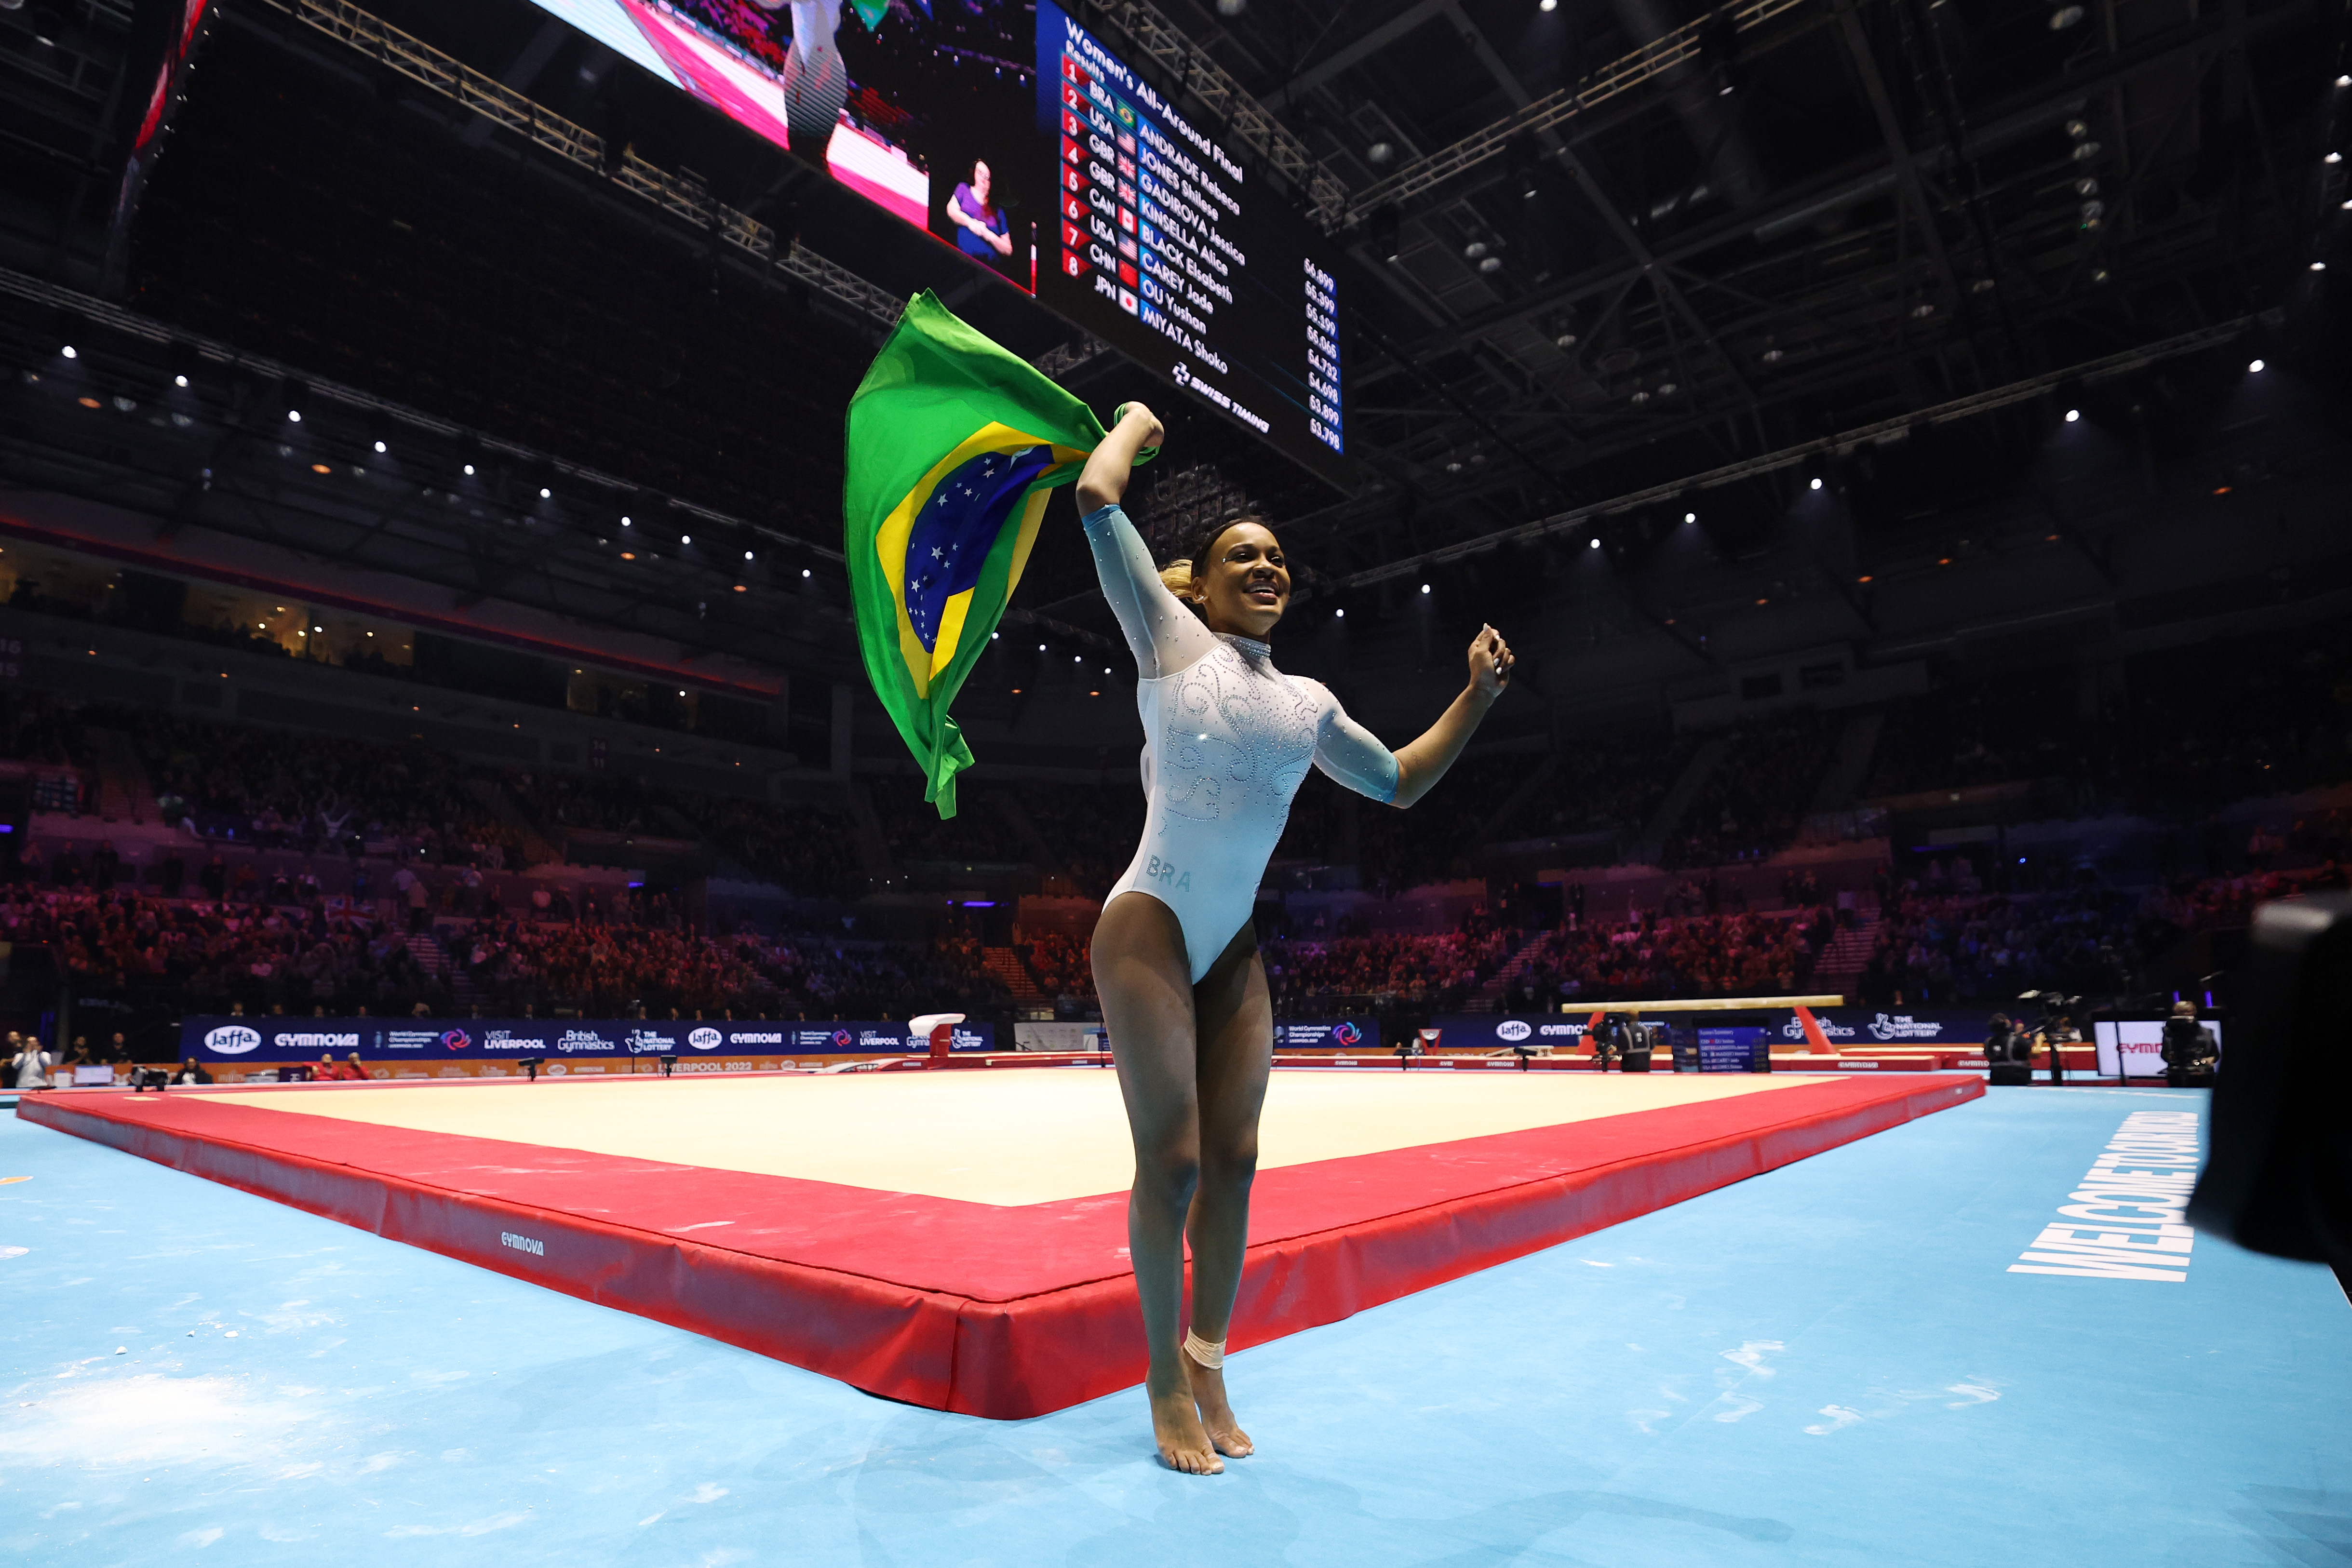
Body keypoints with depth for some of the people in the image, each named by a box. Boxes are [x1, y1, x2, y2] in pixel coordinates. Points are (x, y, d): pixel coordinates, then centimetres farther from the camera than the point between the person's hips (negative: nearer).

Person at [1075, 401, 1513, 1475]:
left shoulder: (1306, 701, 14)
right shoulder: (1170, 637, 0)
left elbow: (1399, 783, 23)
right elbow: (1096, 498, -5)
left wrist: (1480, 695, 15)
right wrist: (1138, 422, 14)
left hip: (1235, 952, 5)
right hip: (1149, 931, -5)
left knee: (1232, 1161, 7)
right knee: (1172, 1162, -3)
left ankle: (1209, 1366, 24)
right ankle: (1167, 1381, 15)